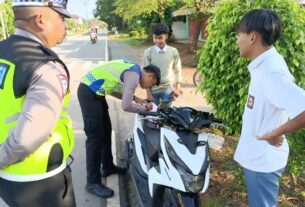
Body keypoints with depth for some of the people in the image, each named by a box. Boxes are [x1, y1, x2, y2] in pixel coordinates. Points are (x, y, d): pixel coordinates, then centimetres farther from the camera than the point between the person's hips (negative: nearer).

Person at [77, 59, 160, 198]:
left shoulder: (132, 69, 13)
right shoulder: (134, 75, -17)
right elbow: (126, 106, -21)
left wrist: (133, 97, 10)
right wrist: (144, 108, -4)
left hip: (93, 91, 11)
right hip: (89, 93, -11)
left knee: (106, 130, 17)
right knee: (95, 137, -7)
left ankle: (108, 167, 33)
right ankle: (93, 182, 4)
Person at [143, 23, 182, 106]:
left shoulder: (173, 52, -3)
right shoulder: (148, 52, -7)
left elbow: (177, 71, 5)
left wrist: (178, 88, -2)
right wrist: (148, 93, -7)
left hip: (168, 89, 1)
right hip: (153, 89, 0)